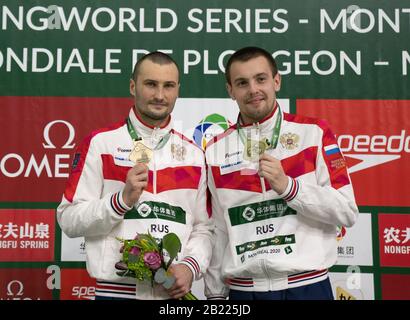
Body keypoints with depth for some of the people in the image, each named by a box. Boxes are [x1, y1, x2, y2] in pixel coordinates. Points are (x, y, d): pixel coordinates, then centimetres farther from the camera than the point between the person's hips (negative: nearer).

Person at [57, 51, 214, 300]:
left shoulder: (193, 154, 7)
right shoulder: (100, 143, -3)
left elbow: (204, 228, 7)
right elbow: (69, 219, -7)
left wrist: (191, 266, -9)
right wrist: (122, 200, -18)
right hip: (116, 290, -3)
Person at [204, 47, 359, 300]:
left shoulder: (314, 132, -3)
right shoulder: (215, 150, 2)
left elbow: (347, 212, -7)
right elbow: (217, 231, 5)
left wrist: (288, 186, -19)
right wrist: (216, 293, 6)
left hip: (306, 286, -1)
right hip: (242, 290, 2)